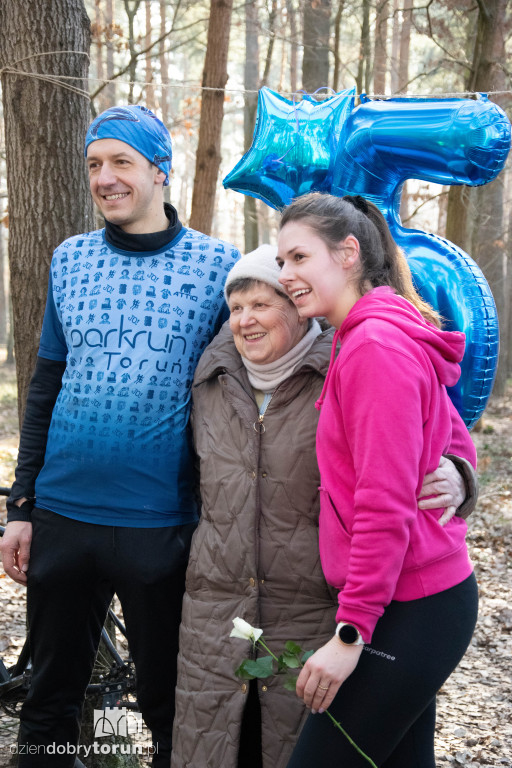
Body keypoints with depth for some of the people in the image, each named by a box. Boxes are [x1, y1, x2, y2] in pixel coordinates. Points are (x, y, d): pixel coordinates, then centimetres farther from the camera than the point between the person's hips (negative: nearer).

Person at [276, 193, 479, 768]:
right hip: (433, 593, 10)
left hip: (406, 612, -10)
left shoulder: (377, 345, -18)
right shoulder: (399, 337, 12)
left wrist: (352, 630, -20)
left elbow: (384, 505, -22)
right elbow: (459, 450, 20)